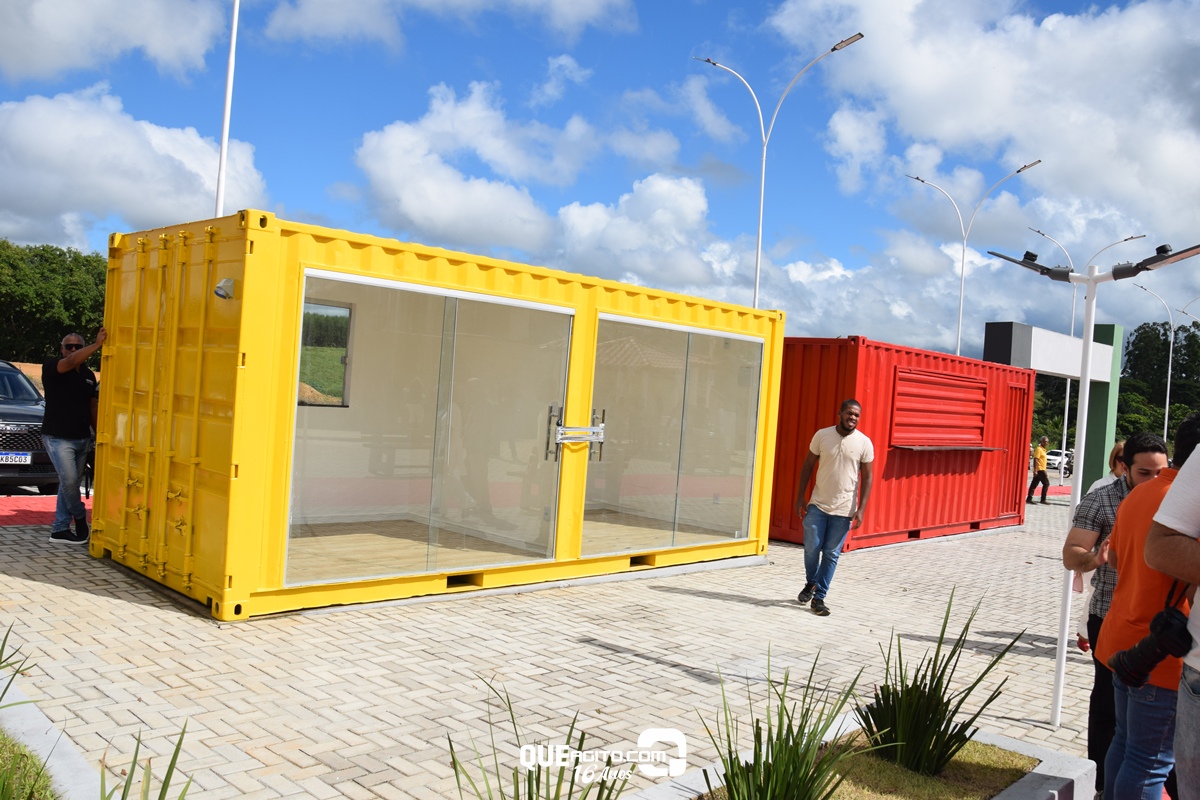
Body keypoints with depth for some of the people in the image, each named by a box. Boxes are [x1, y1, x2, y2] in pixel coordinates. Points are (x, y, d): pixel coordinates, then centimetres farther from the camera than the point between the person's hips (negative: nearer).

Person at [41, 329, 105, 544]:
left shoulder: (89, 375, 10)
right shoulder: (51, 367, -8)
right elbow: (71, 362, -30)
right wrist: (97, 344, -37)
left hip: (82, 438, 6)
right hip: (58, 438, -6)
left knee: (71, 484, 9)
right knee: (69, 481, -13)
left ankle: (59, 529, 17)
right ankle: (80, 517, 11)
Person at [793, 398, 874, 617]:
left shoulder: (864, 443, -5)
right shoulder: (822, 435, -3)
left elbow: (866, 478, -2)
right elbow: (808, 466, 4)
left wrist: (861, 509, -9)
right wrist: (800, 498, 1)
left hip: (844, 509, -1)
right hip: (817, 504, 1)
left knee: (831, 554, 3)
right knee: (811, 548, 1)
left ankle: (819, 597, 16)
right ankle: (810, 584, 29)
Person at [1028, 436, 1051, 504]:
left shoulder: (1043, 450, 18)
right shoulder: (1039, 449, -11)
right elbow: (1035, 459, -18)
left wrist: (1045, 471, 25)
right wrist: (1035, 470, -24)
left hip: (1042, 470, 9)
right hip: (1039, 470, -9)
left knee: (1034, 484, 6)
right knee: (1046, 483, -7)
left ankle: (1029, 498, 6)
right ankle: (1043, 499, -5)